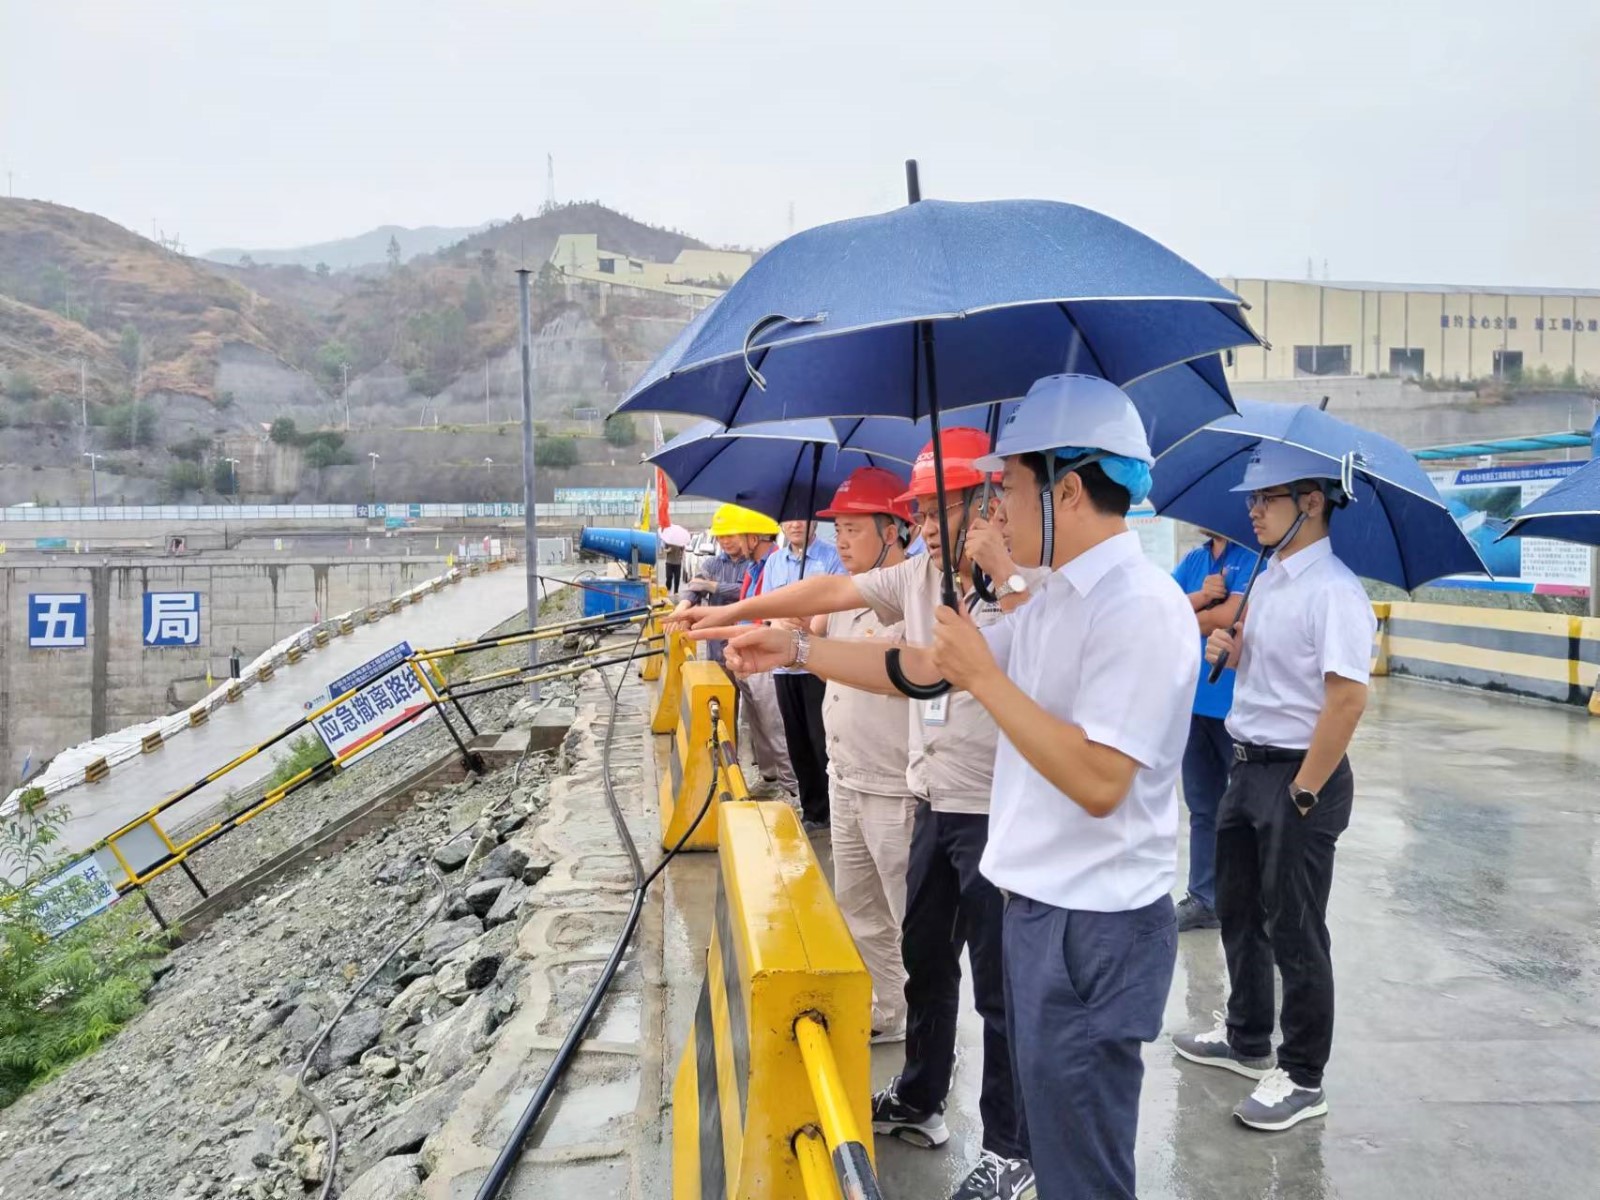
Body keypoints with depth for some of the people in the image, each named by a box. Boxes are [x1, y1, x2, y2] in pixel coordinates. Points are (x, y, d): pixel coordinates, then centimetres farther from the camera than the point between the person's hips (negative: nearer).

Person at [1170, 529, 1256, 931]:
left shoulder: (1254, 555, -10)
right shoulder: (1193, 559, 12)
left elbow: (1234, 616, -22)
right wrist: (1200, 597, -17)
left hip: (1238, 703, -7)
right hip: (1194, 700, 7)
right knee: (1202, 806, 14)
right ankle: (1204, 898, 23)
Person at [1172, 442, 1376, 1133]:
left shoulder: (1333, 591, -19)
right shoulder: (1267, 581, 9)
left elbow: (1347, 698, -25)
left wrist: (1303, 793, -22)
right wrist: (1231, 649, 1)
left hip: (1300, 774, -9)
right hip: (1249, 765, 9)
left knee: (1295, 932, 2)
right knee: (1238, 913, 20)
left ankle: (1302, 1079, 18)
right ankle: (1246, 1040, 39)